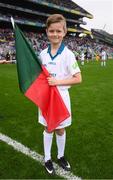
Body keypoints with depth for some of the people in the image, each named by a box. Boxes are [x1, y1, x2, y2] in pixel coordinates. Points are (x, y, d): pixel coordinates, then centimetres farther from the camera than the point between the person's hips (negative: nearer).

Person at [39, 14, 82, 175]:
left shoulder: (68, 54, -11)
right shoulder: (43, 54, 1)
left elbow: (78, 78, -14)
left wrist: (58, 81, -23)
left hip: (61, 96, -3)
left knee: (60, 129, 11)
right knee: (47, 128, 14)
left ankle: (61, 156, 36)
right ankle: (47, 158, 33)